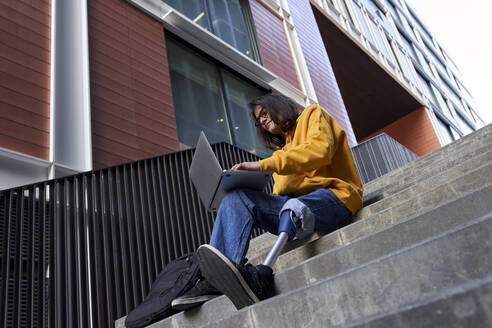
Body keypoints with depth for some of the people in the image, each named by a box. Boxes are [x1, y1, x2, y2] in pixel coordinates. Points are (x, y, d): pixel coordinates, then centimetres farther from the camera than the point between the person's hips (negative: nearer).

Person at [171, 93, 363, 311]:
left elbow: (320, 149, -10)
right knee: (236, 198, -16)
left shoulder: (313, 114, 15)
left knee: (293, 207, -39)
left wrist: (263, 165, -17)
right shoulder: (283, 149, 33)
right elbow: (279, 195, 18)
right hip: (293, 203, 6)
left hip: (332, 195, -6)